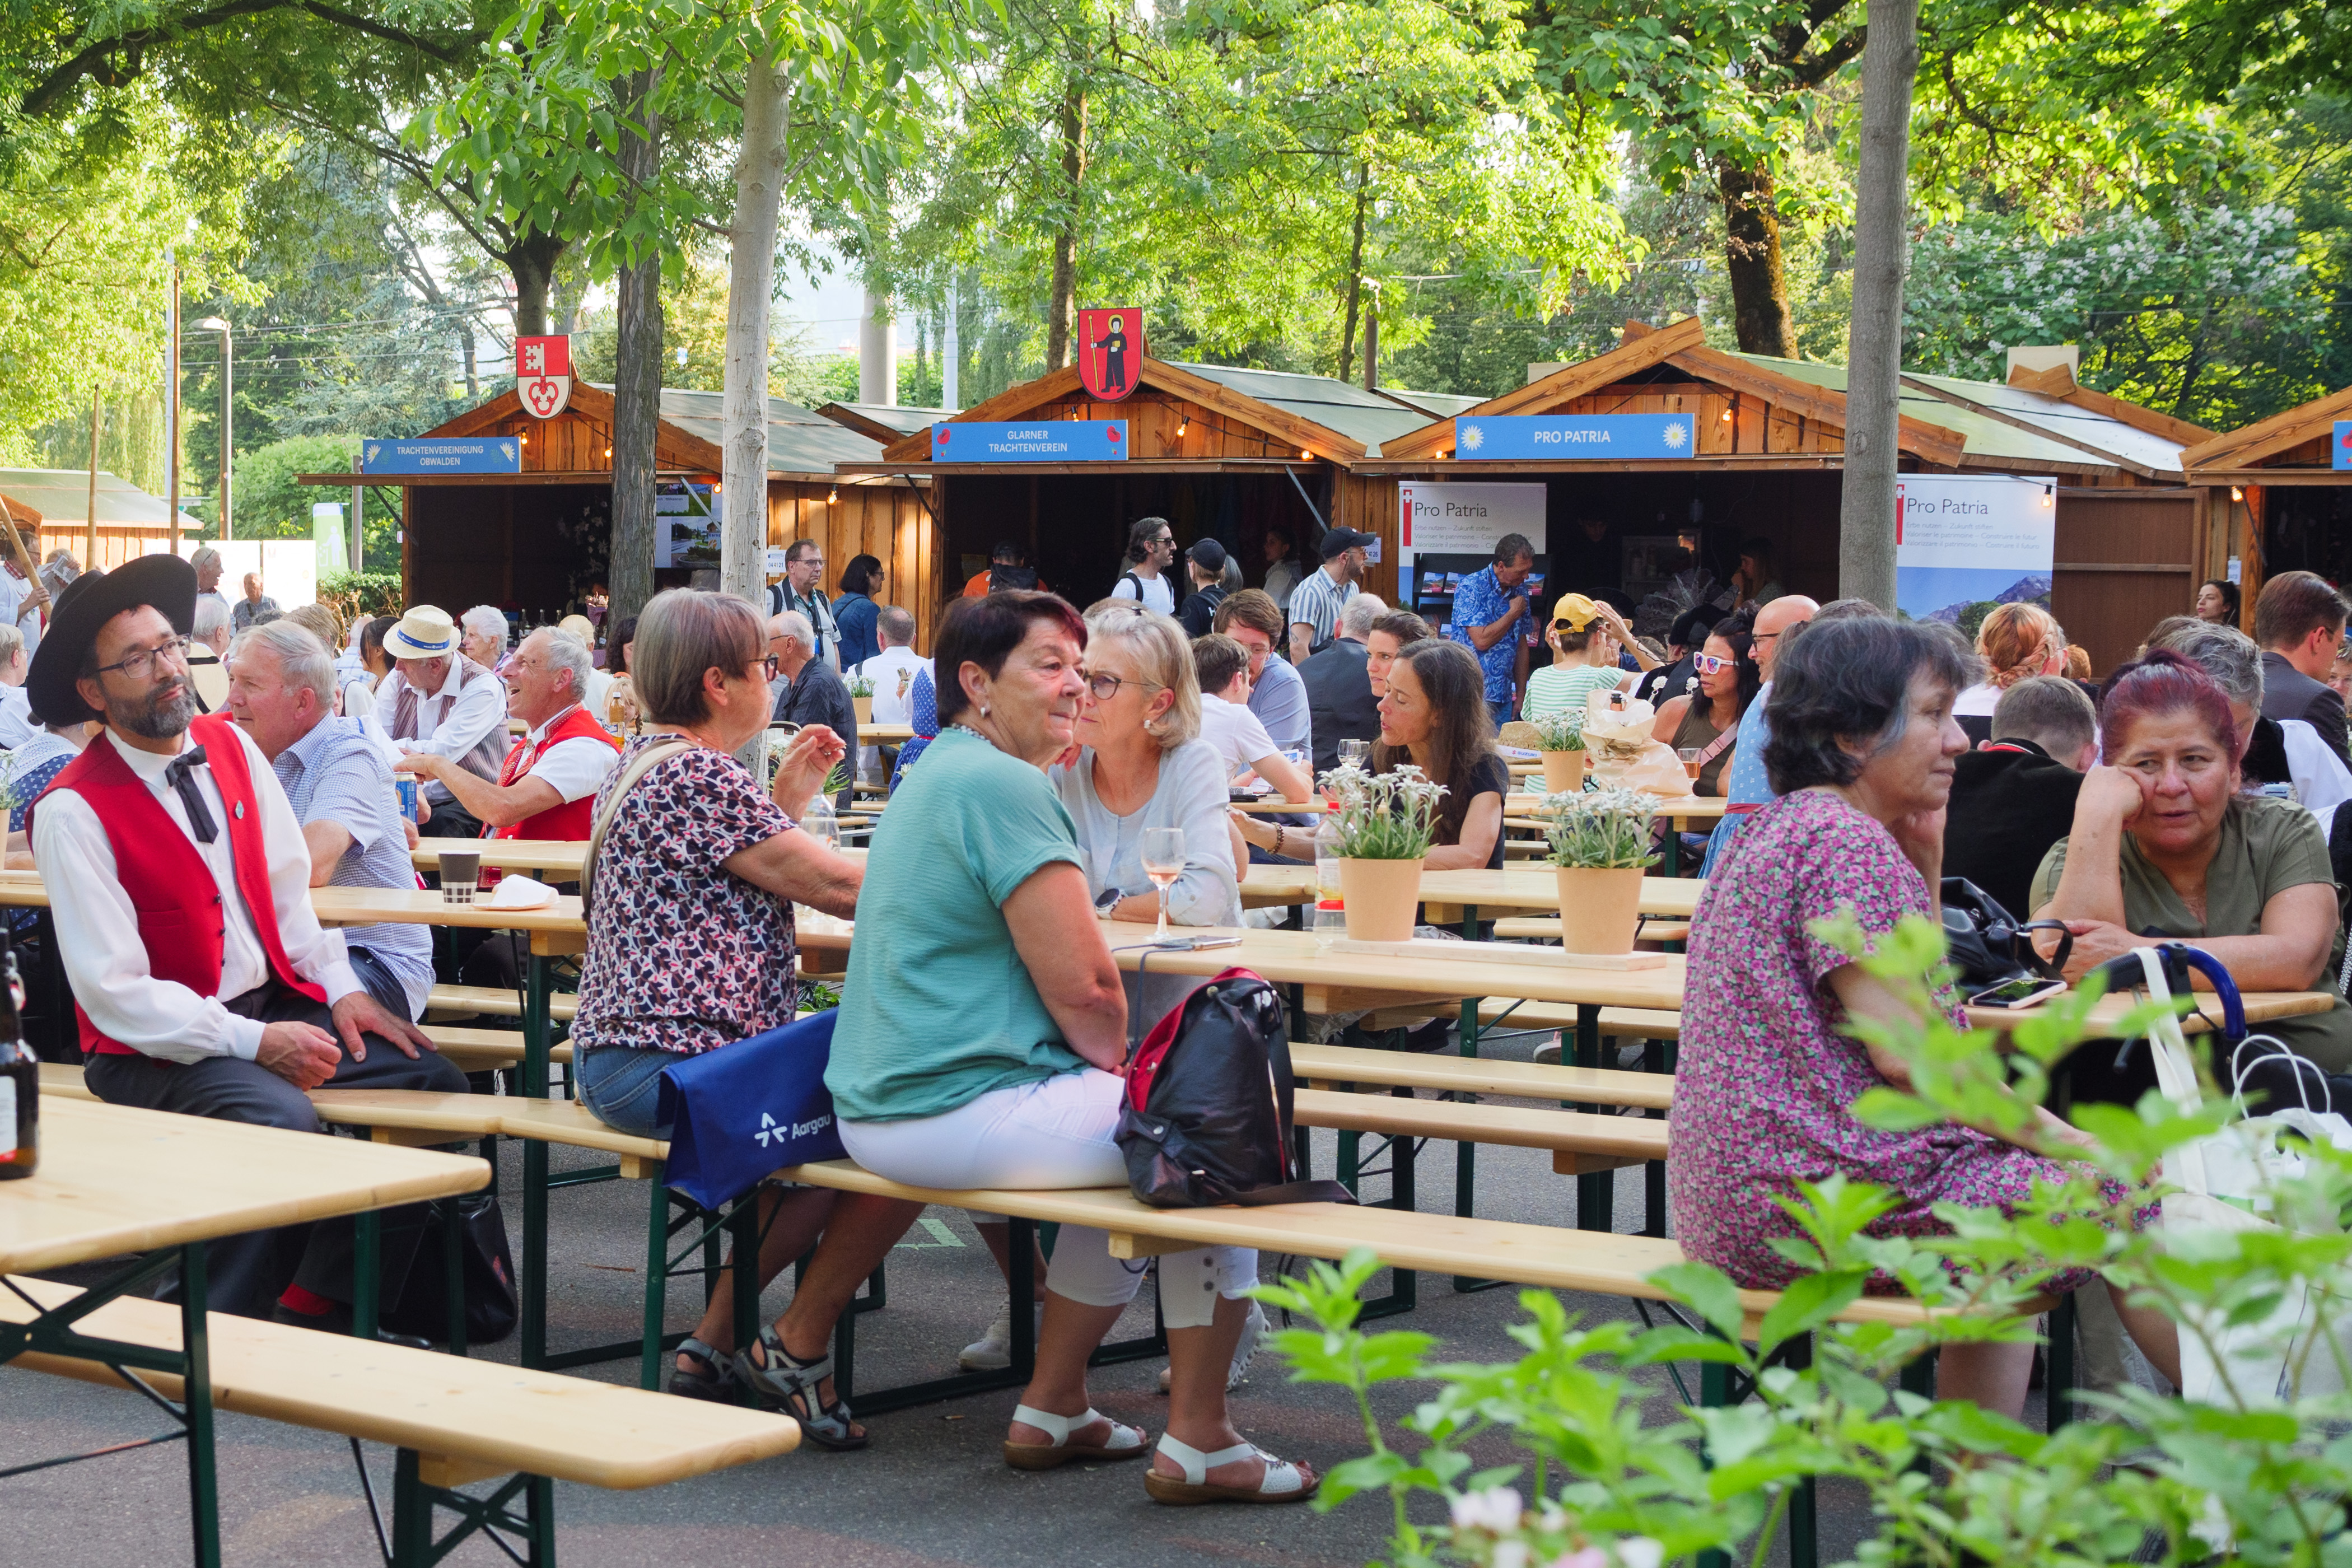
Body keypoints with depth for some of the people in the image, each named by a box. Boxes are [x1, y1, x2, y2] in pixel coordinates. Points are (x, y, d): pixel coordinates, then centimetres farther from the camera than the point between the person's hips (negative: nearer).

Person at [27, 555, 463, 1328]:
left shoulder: (231, 746, 6)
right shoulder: (74, 812, -14)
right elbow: (113, 990, -17)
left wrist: (339, 990, -2)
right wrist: (252, 1042, -22)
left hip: (275, 1003, 7)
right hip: (157, 1045, -7)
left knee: (437, 1082, -9)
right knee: (282, 1122, -34)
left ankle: (322, 1296, 2)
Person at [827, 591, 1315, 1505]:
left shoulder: (934, 777, 18)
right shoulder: (1004, 785, -16)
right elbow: (1083, 986, -19)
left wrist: (1108, 1077, 17)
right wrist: (1118, 1065, 1)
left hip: (879, 1108, 11)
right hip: (958, 1113, -11)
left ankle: (1051, 1408, 28)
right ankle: (1197, 1443, 1)